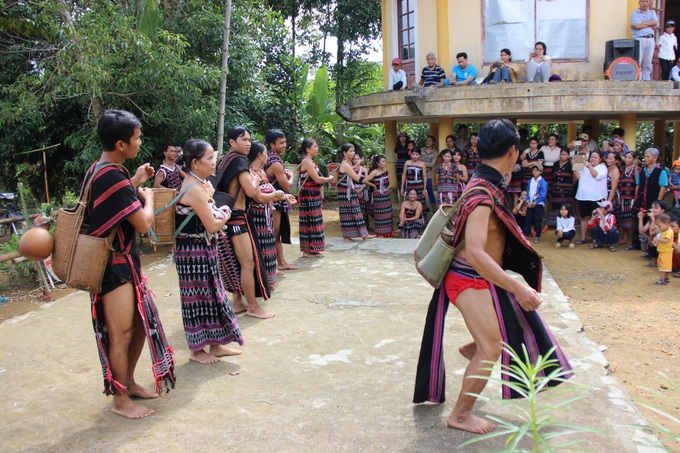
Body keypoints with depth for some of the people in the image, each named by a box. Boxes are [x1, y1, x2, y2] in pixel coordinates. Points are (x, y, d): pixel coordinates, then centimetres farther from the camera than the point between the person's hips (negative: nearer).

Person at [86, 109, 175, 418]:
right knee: (121, 334, 1)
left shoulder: (98, 170, 9)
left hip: (122, 262, 10)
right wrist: (147, 197, -4)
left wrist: (135, 183, 15)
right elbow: (144, 223, -22)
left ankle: (129, 382, 33)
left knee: (142, 322, 18)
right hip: (114, 267, -10)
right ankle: (121, 400, 16)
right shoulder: (113, 178, -23)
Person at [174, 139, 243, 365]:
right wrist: (225, 214, -2)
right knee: (198, 298, 3)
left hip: (204, 249, 10)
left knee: (211, 295, 16)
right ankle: (197, 350, 19)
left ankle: (215, 344, 28)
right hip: (194, 252, -10)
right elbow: (212, 225, -21)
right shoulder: (194, 188, -21)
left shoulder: (200, 183, 10)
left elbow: (211, 217, 14)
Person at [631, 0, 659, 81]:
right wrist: (650, 24, 0)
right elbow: (637, 26, -9)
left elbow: (655, 24, 1)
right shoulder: (634, 13, 6)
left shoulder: (652, 12, 18)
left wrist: (642, 24, -4)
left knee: (648, 63, 2)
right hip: (639, 39, -4)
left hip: (650, 39, 4)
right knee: (637, 62, -11)